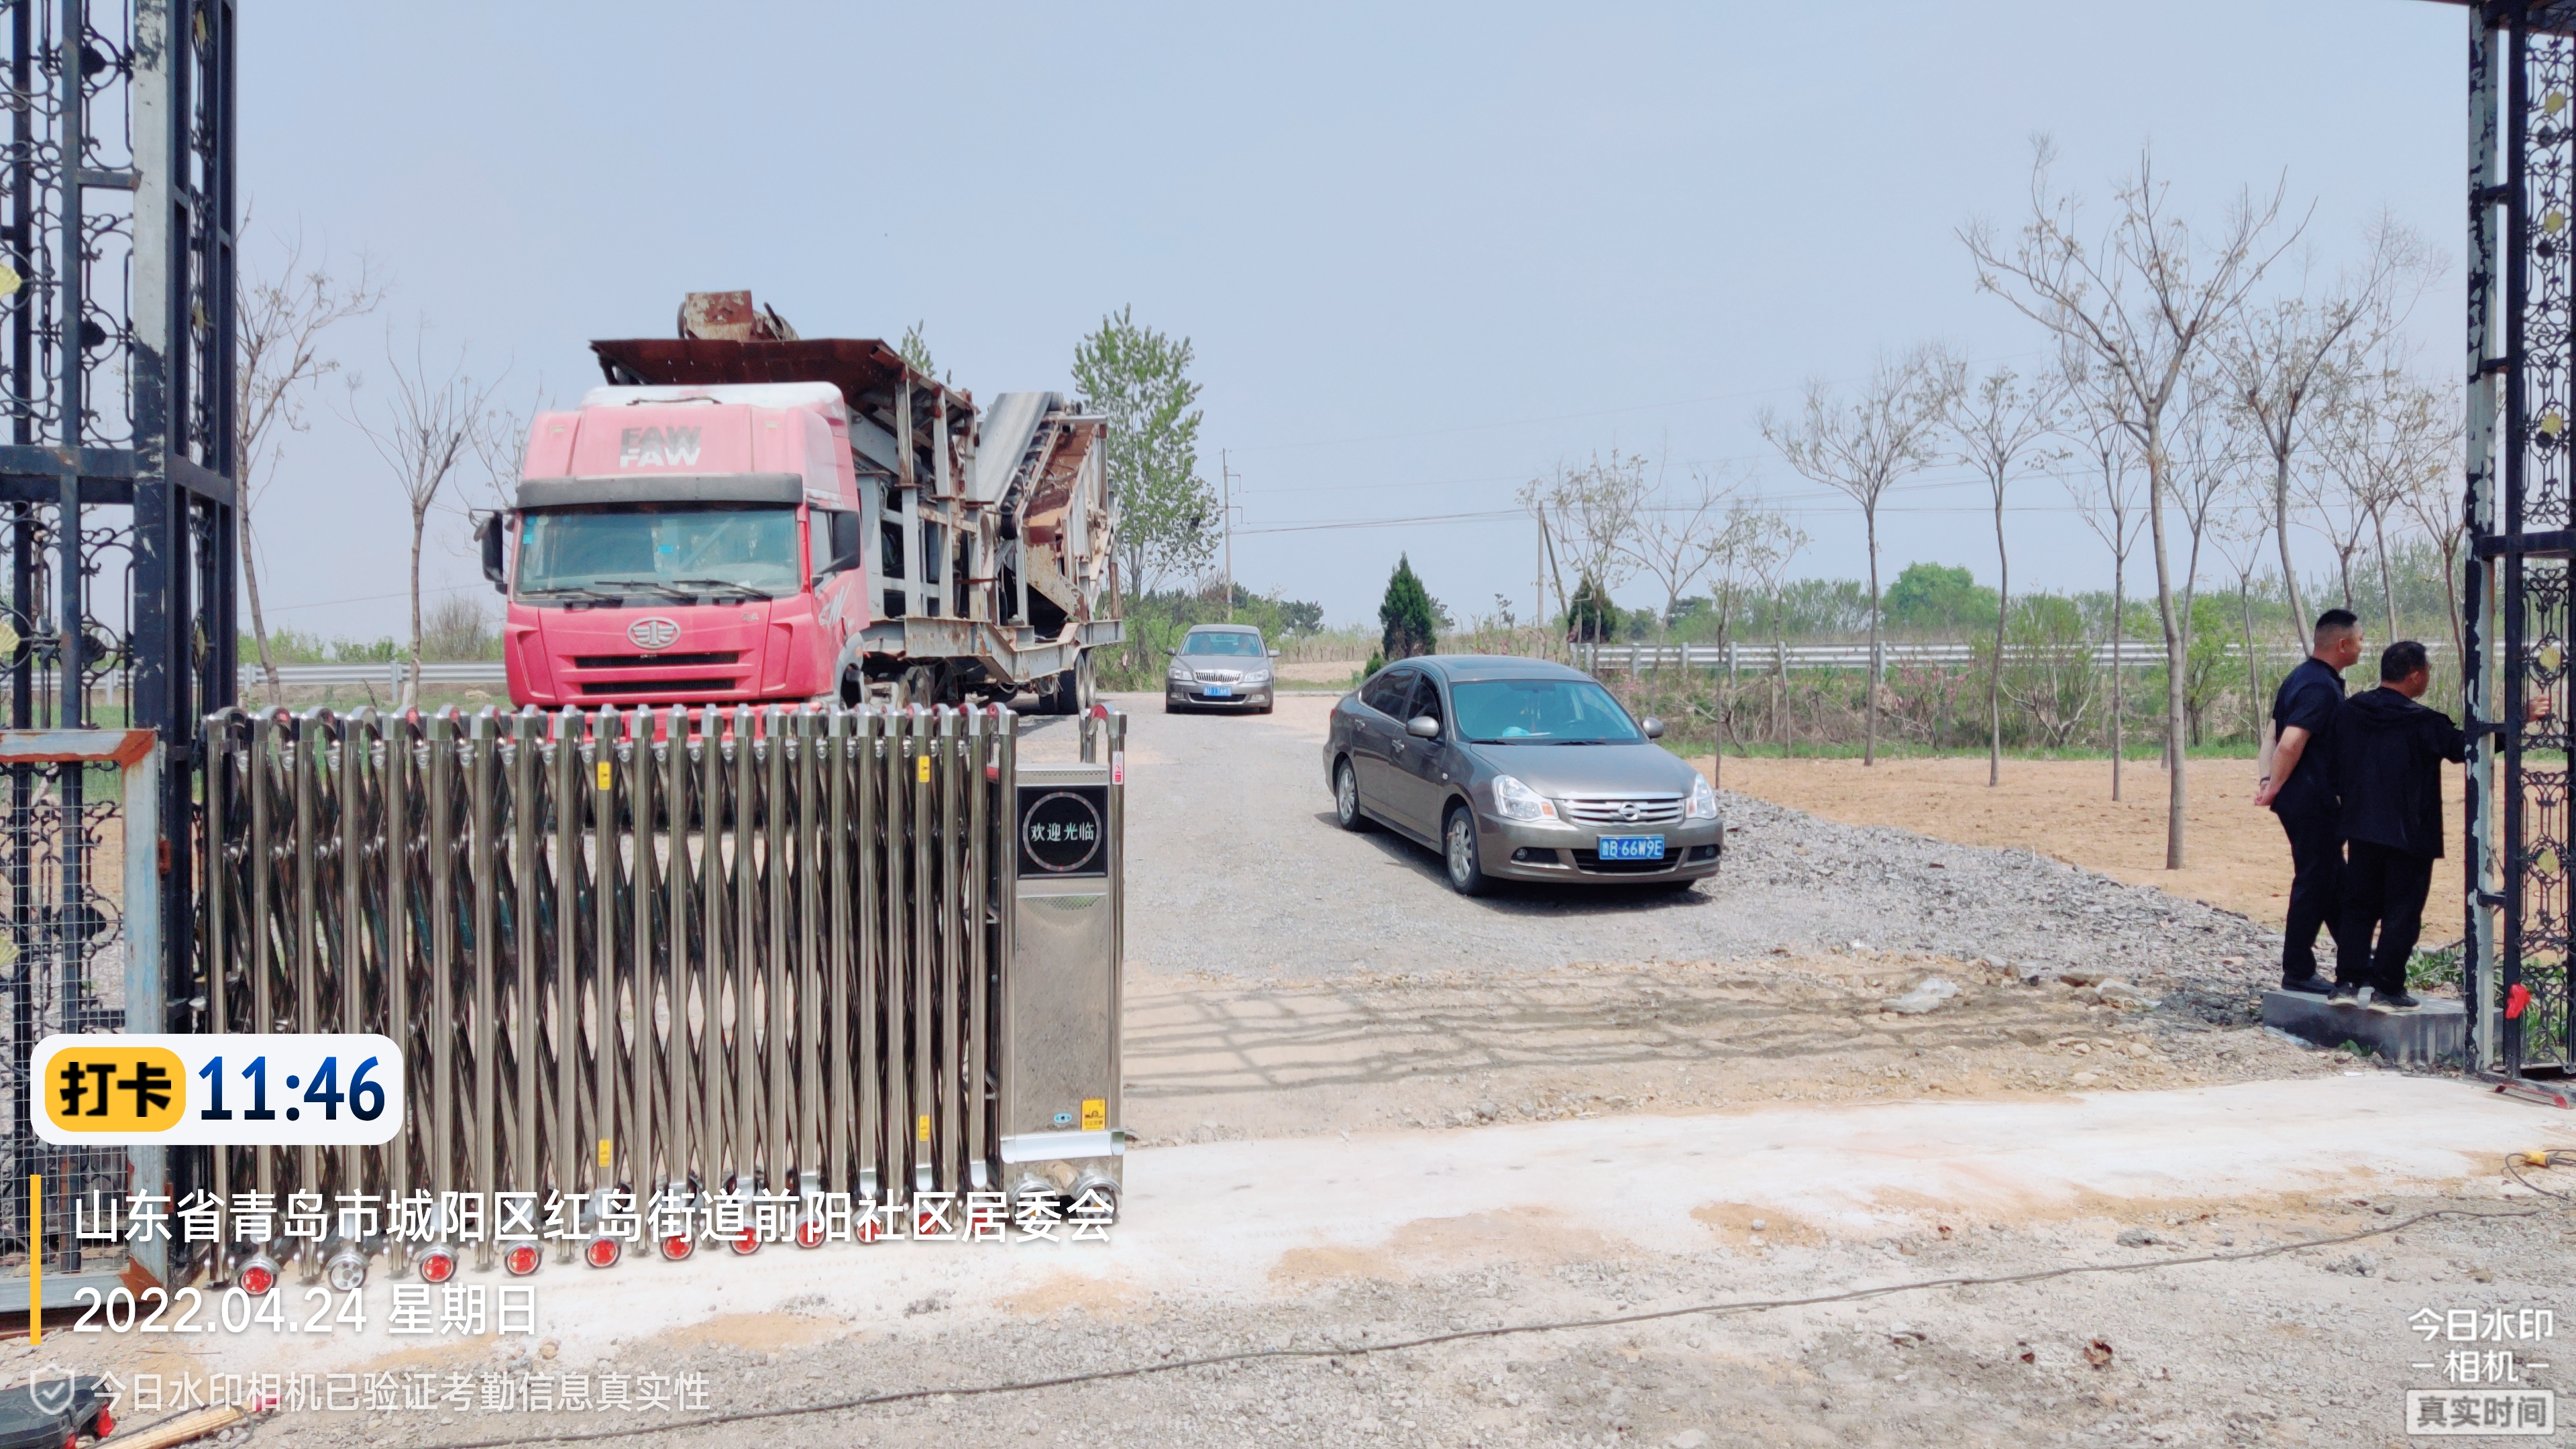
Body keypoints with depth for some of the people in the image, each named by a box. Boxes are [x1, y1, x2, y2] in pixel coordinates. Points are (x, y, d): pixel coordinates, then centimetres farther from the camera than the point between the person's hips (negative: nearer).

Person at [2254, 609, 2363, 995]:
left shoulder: (2300, 678, 13)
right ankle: (2298, 973, 5)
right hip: (2311, 802, -10)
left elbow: (2277, 735, 15)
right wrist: (2274, 789, -17)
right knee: (2313, 884, -2)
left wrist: (2268, 781, 8)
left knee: (2335, 882, 18)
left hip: (2303, 800, 10)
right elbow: (2291, 744, -27)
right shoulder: (2321, 687, -18)